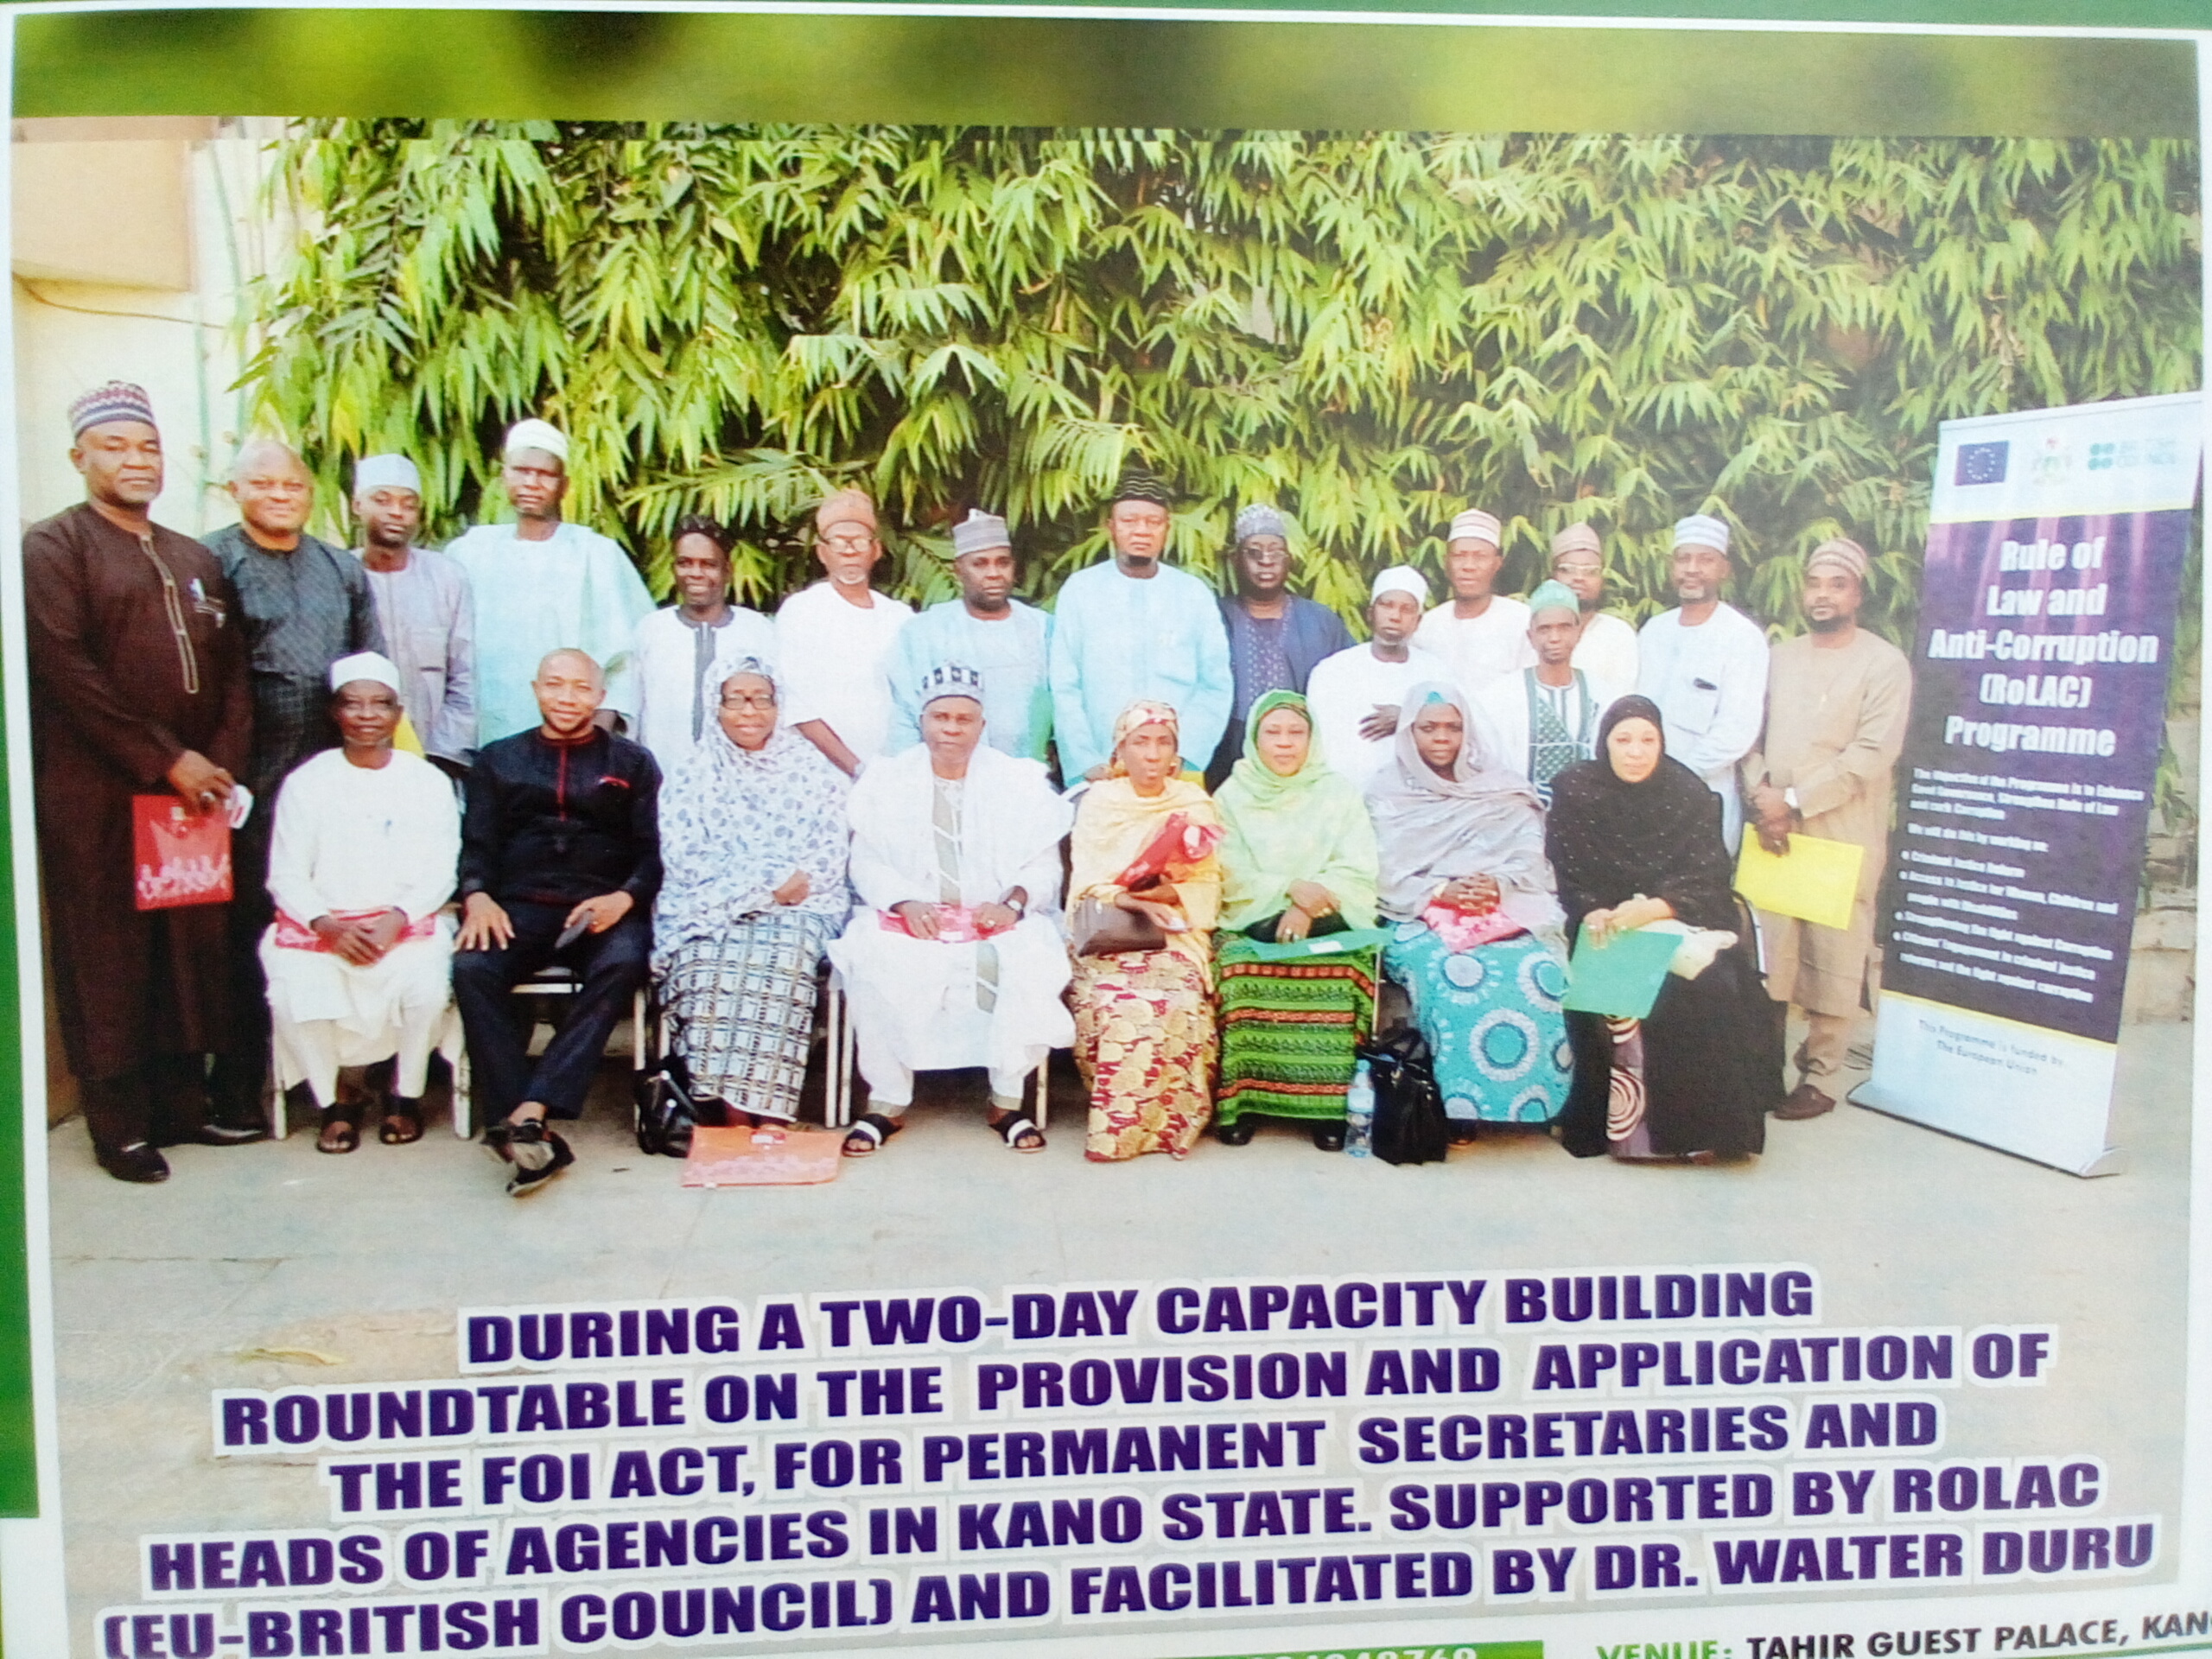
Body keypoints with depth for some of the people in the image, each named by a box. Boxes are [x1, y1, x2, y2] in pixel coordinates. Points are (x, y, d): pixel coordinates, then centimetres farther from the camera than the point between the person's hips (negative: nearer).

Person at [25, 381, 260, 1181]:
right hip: (97, 798, -5)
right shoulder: (51, 547, -1)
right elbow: (68, 673, -11)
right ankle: (118, 1123, 11)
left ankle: (183, 1102, 20)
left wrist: (220, 765, -1)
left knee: (192, 950, 8)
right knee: (107, 958, 1)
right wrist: (166, 759, -14)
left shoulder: (196, 561, 17)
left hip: (193, 790, 5)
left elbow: (231, 673, 14)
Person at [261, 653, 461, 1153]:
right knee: (296, 993, -28)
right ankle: (333, 1104, -4)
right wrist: (329, 925, -15)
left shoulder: (428, 781, 9)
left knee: (425, 985, -30)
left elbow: (439, 873, 3)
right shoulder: (306, 782, 9)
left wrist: (396, 919, -16)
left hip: (408, 925, 0)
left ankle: (406, 1097, -6)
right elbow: (286, 877, 4)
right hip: (318, 928, 1)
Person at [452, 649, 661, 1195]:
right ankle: (533, 1132, -34)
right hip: (520, 907, 1)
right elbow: (477, 844, 14)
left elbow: (653, 851, 8)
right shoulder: (498, 760, 22)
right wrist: (477, 896, -8)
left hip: (604, 909, -1)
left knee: (622, 964, -35)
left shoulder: (632, 762, 17)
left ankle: (528, 1114, -40)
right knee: (472, 969, -31)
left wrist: (624, 898, -12)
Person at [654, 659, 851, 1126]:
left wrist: (791, 884, -15)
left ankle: (766, 1105, -37)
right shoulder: (692, 774, 14)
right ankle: (725, 1102, -33)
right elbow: (683, 856, 2)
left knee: (784, 953, -34)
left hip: (797, 906, 0)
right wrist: (765, 884, -10)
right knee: (710, 960, -33)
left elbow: (830, 854, 6)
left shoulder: (813, 770, 13)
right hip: (709, 909, 1)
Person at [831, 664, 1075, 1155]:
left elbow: (1043, 864, 3)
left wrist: (1013, 902, -18)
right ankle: (887, 1101, -17)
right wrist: (905, 902, -16)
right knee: (874, 960, -31)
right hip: (909, 919, 0)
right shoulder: (885, 779, 13)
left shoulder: (1021, 780, 12)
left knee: (1031, 958, -31)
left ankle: (1008, 1100, -16)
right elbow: (866, 861, 3)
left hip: (999, 920, 0)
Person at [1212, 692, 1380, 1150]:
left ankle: (1326, 1103, -22)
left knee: (1340, 971, -32)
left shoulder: (1338, 794, 11)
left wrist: (1309, 906, -17)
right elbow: (1231, 876, 0)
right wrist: (1289, 888, -16)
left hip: (1327, 921, 0)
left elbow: (1356, 870, -1)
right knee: (1242, 969, -32)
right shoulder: (1232, 796, 11)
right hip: (1252, 923, 0)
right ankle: (1239, 1099, -21)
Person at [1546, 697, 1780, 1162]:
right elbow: (1564, 875, -4)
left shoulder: (1689, 794, 0)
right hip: (1602, 927, -1)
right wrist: (1591, 913, -26)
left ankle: (1700, 1123, -16)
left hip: (1679, 922, 1)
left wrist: (1655, 908, -27)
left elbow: (1708, 878, -7)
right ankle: (1607, 1119, -17)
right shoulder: (1575, 791, -2)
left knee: (1710, 986, -27)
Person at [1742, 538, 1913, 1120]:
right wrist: (1762, 793, -8)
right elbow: (1749, 734, 11)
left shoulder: (1885, 664, -3)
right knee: (1767, 955, 6)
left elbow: (1873, 754, -12)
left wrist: (1794, 801, -14)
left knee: (1832, 962, 1)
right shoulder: (1780, 657, 14)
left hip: (1842, 837, -4)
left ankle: (1820, 1076, 10)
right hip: (1772, 831, 4)